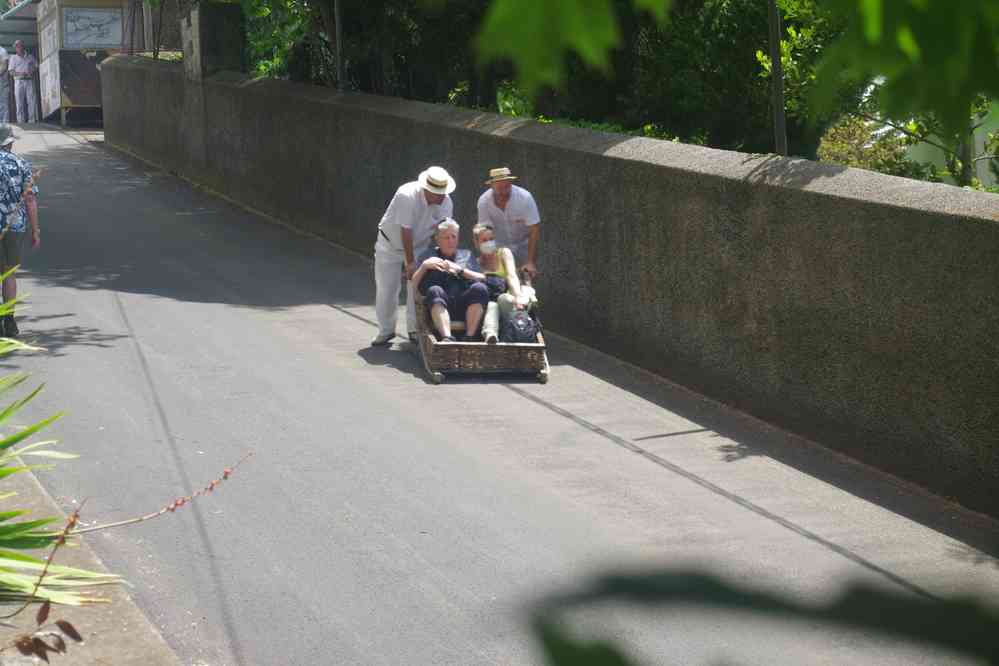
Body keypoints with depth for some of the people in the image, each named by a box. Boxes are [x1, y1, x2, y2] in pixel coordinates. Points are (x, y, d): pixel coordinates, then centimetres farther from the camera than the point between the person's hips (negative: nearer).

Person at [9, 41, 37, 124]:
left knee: (31, 101, -9)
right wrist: (20, 73, -13)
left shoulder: (30, 57, 18)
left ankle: (32, 120, -11)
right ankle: (21, 120, -8)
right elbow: (11, 72, 5)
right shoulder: (13, 58, 13)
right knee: (20, 102, -7)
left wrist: (32, 71, -7)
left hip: (30, 81, 1)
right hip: (19, 81, -1)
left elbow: (36, 67, 16)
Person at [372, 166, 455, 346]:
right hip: (390, 245, -3)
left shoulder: (446, 202, -18)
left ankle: (415, 330, 8)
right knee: (385, 289, -2)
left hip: (419, 246, 3)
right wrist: (410, 262, -27)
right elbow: (406, 231, -30)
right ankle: (386, 330, 12)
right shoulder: (407, 196, -32)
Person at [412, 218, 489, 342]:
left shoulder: (466, 255, 29)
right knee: (434, 290, -34)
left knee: (479, 288, -29)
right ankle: (447, 338, -52)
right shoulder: (429, 256, 26)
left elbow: (482, 279, 12)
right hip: (440, 308, -1)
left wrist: (459, 270, -1)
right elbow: (413, 284, 14)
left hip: (466, 307, 1)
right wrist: (424, 266, -2)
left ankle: (469, 337, -38)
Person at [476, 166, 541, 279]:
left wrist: (531, 262, -32)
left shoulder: (525, 197, -26)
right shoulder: (483, 201, -22)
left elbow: (534, 230, -26)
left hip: (523, 244, -1)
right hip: (499, 246, 1)